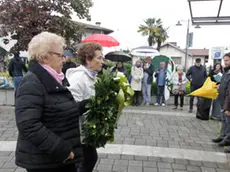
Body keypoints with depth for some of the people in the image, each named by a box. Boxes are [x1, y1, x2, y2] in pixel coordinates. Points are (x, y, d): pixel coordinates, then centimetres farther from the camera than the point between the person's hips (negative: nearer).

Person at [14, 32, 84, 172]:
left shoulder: (54, 80, 9)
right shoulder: (31, 84, -20)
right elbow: (28, 126, -28)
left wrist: (88, 104, 5)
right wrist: (61, 149, -26)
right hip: (43, 161, -8)